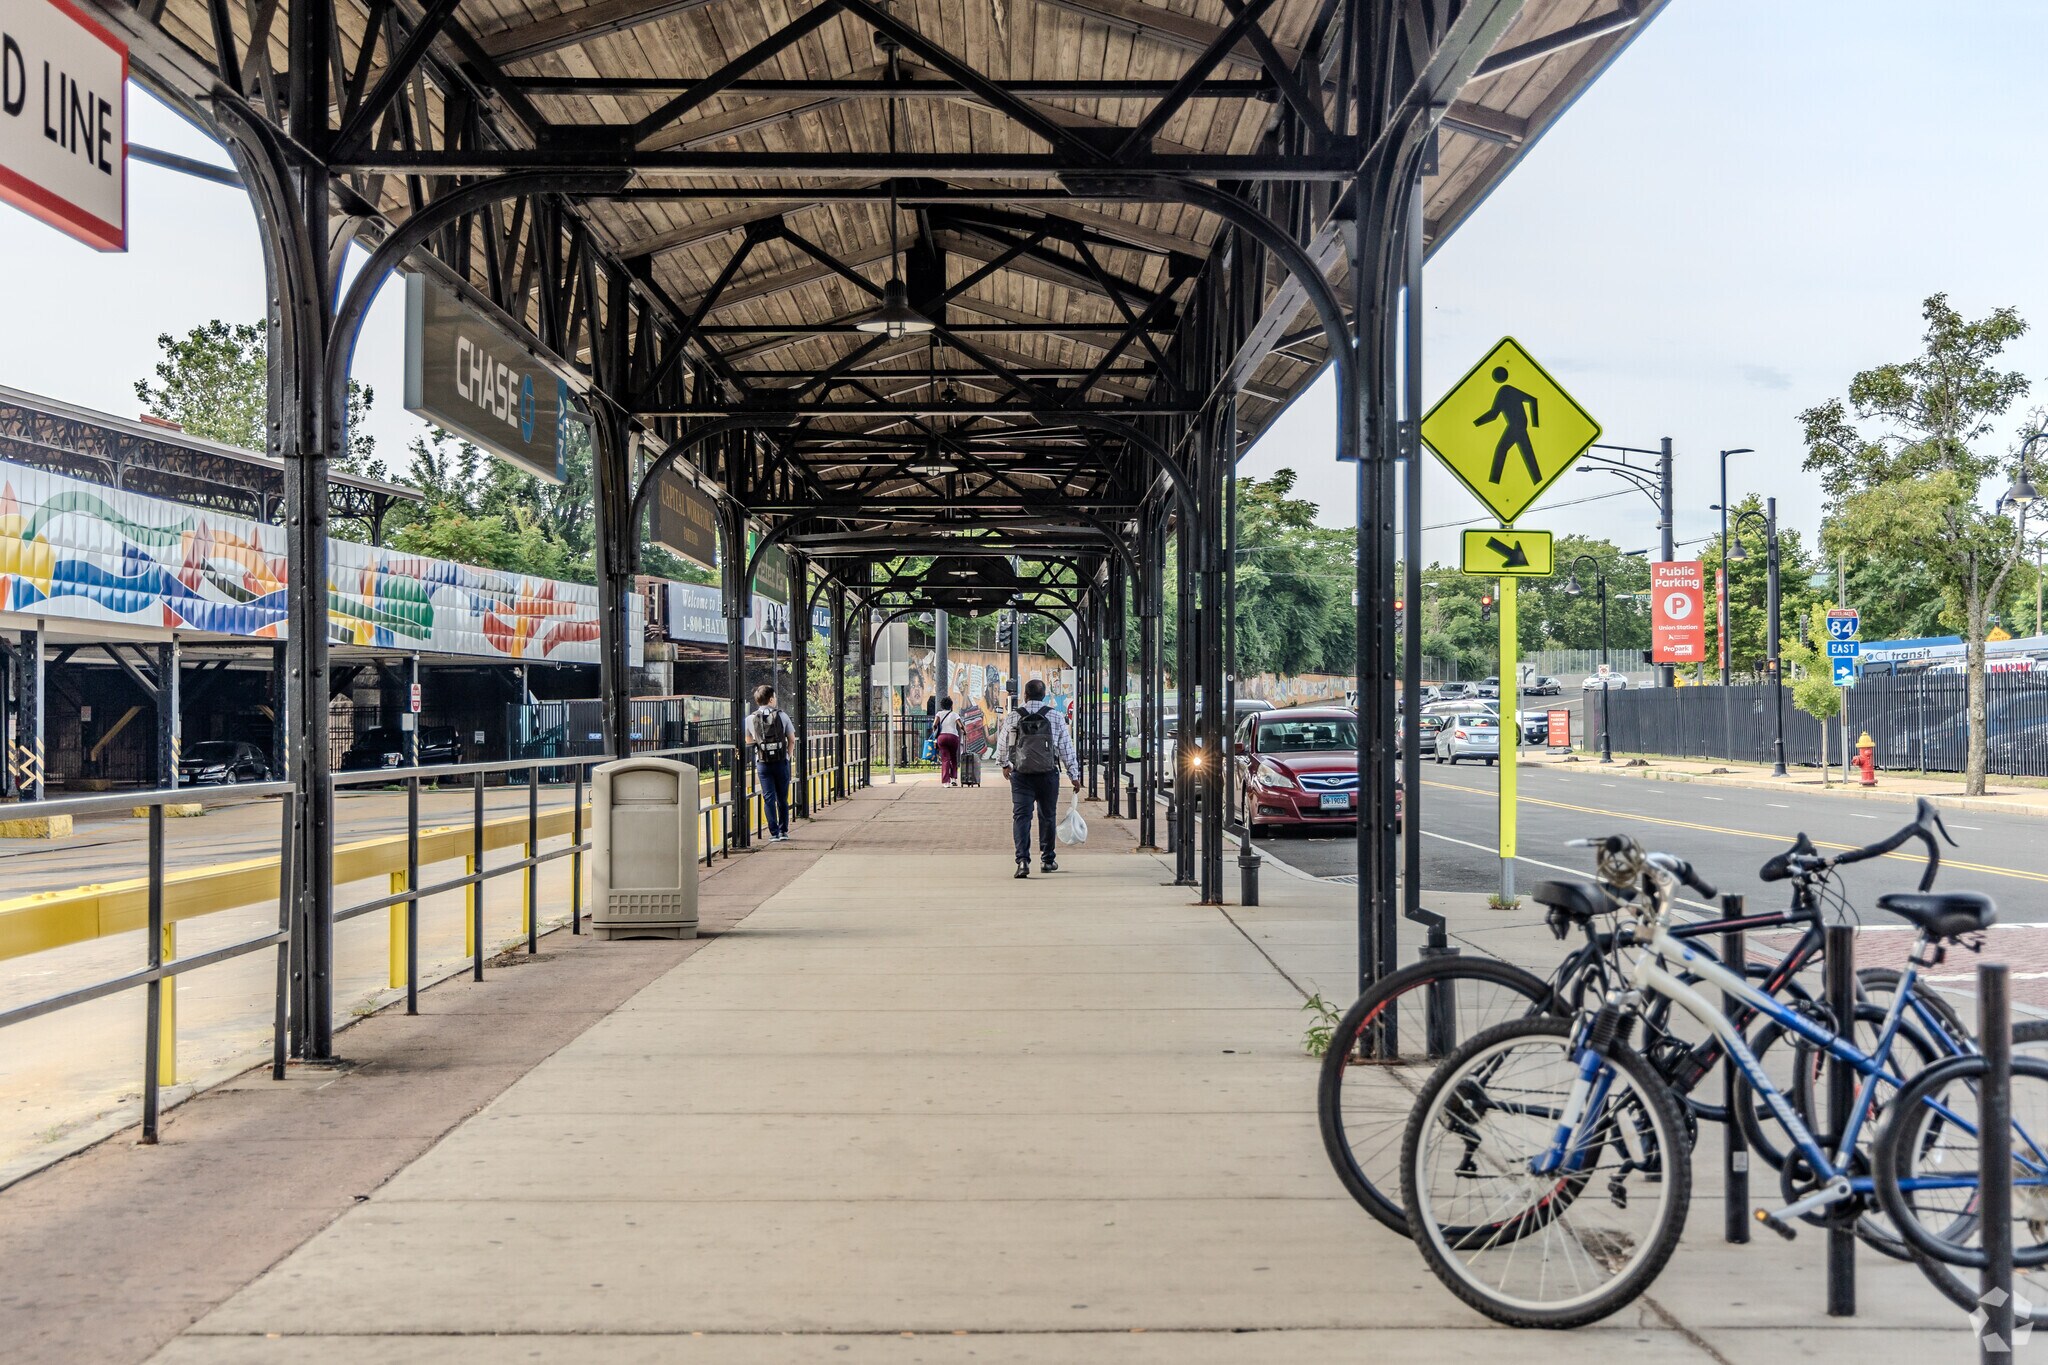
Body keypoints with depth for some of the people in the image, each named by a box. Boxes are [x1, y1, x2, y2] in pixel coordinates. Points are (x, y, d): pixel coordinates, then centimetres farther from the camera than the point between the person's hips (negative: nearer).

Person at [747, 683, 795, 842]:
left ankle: (774, 833, -1)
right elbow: (792, 739, 1)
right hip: (782, 761, 0)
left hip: (763, 762, 0)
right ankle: (783, 832, 17)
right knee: (782, 798, 12)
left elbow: (749, 741, 10)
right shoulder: (782, 715, -1)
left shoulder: (751, 718, 0)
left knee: (768, 798, 3)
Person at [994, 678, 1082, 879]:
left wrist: (1004, 764, 33)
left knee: (1021, 816, -2)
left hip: (1020, 774, -1)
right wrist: (1074, 775, 10)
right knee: (1047, 816, 14)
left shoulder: (1012, 718, 1)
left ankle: (1022, 860, -18)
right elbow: (1067, 748, 2)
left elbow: (1002, 745, 13)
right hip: (1048, 773, 1)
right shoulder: (1056, 717, 0)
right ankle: (1047, 860, 24)